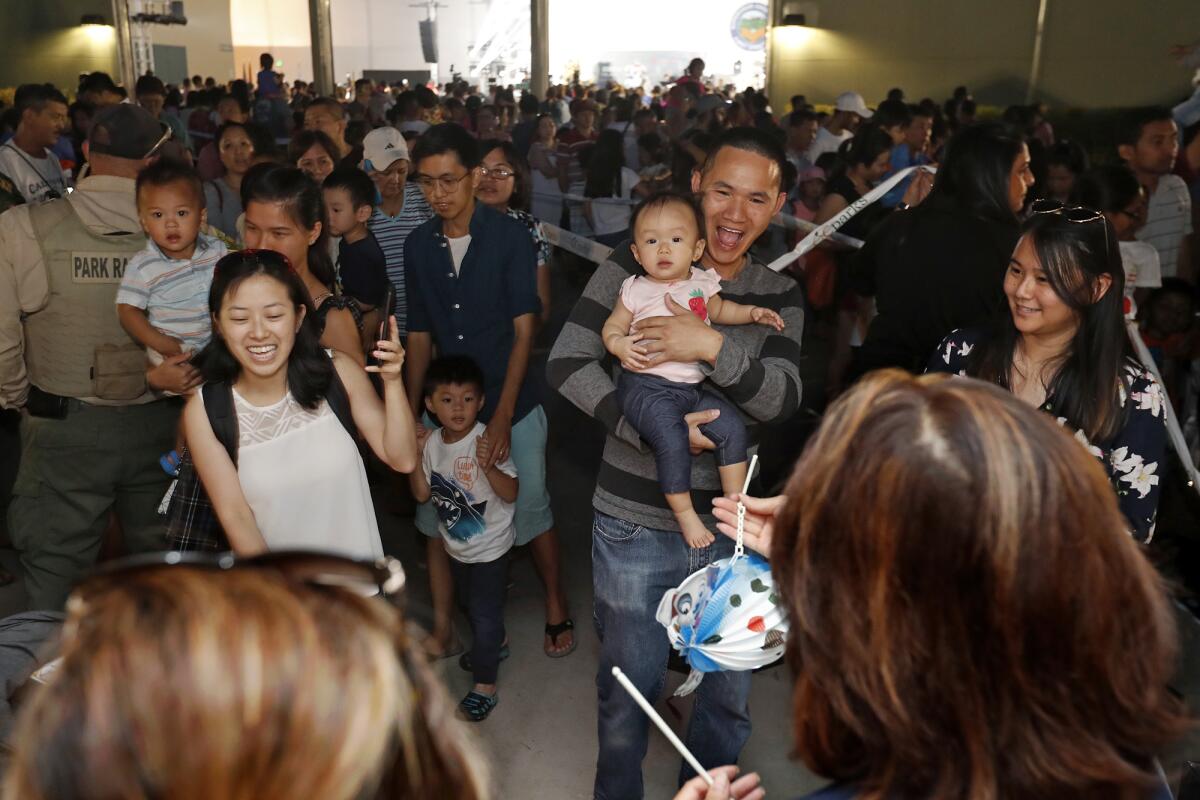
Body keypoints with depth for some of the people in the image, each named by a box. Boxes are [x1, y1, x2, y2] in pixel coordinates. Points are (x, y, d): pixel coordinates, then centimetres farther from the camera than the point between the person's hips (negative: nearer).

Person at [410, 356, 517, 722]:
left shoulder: (488, 441, -25)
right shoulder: (432, 442, -7)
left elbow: (510, 494, -26)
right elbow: (422, 494, -2)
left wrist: (487, 467, -43)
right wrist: (415, 455, -16)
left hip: (490, 546, -7)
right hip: (456, 545, 7)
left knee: (484, 613, 2)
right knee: (469, 604, 27)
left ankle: (485, 685, 19)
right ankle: (495, 644, 54)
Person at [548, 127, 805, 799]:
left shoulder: (780, 296, 3)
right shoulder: (638, 267, -6)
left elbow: (784, 400, -10)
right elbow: (568, 362, -13)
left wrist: (714, 345, -26)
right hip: (633, 523, -2)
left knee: (730, 693, 18)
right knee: (630, 688, 15)